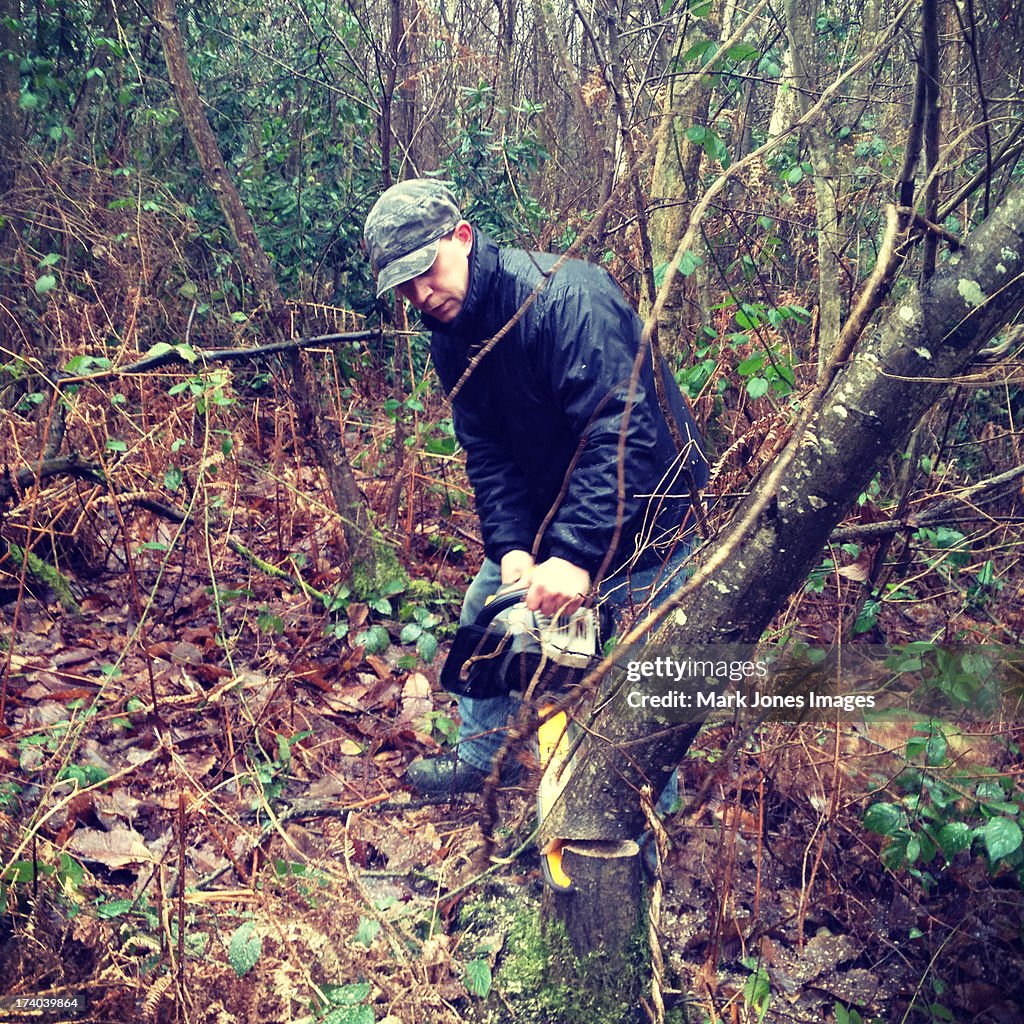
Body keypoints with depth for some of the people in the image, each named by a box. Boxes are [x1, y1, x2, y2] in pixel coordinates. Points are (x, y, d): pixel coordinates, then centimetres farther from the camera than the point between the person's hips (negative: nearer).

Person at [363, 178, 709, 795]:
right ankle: (477, 757, 37)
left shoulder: (565, 295, -30)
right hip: (549, 507, 8)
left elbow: (620, 434, -37)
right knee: (485, 608, 16)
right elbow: (489, 454, -5)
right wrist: (511, 546, -19)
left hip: (642, 508, -8)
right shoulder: (453, 338, -3)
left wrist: (577, 556, -42)